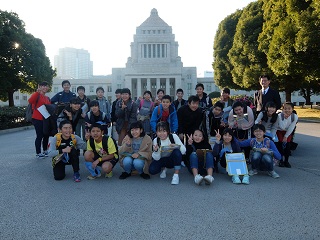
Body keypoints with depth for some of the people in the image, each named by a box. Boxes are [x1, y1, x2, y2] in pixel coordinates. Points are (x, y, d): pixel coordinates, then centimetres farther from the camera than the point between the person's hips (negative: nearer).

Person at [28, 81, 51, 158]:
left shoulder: (48, 98, 16)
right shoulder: (37, 95, -6)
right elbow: (30, 101, -26)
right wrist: (37, 92, -32)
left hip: (46, 119, 7)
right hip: (37, 119, -7)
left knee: (46, 135, 13)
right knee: (39, 136, -4)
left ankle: (45, 151, 29)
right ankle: (38, 153, 6)